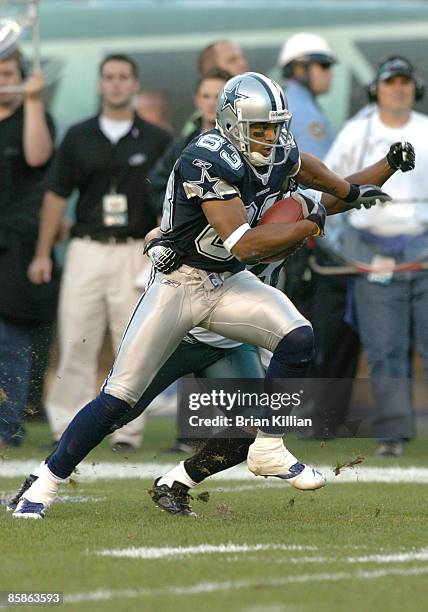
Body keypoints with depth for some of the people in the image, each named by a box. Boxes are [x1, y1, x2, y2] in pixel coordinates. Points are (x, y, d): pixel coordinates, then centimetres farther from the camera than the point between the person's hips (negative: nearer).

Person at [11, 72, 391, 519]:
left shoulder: (277, 155, -3)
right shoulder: (208, 162, -27)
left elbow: (302, 165, 25)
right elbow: (244, 245, -29)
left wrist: (351, 192, 37)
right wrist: (309, 225, -19)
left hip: (229, 283, 6)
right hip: (178, 282, -6)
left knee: (298, 339, -17)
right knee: (118, 398, -8)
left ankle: (268, 450, -1)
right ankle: (45, 484, 4)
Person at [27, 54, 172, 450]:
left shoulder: (156, 141, 6)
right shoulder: (78, 137, 9)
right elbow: (56, 195, 11)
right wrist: (43, 254, 6)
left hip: (136, 251, -1)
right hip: (86, 250, 1)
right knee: (76, 342, -3)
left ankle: (127, 430, 2)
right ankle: (68, 426, 2)